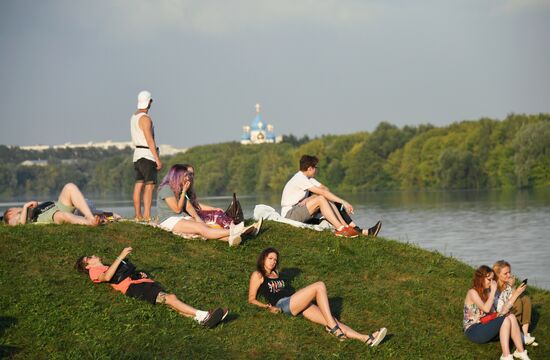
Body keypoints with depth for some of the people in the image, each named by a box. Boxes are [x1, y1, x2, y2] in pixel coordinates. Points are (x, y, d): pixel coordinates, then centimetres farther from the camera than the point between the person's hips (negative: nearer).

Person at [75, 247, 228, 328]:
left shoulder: (111, 266, 38)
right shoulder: (95, 271, 14)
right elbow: (107, 277, -9)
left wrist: (140, 274, 14)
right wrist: (121, 256, -8)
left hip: (143, 281, 7)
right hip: (132, 287, -7)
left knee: (171, 298, -21)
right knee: (168, 297, -27)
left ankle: (200, 318, -42)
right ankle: (202, 315, -44)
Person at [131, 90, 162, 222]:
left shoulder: (134, 117, 15)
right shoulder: (145, 118, -14)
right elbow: (150, 141, -18)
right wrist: (158, 159, -17)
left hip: (137, 153, 9)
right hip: (147, 154, -9)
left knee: (139, 185, 7)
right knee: (149, 185, -12)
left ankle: (138, 215, 8)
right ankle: (147, 215, -19)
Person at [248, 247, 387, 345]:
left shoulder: (275, 273, 32)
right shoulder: (258, 275, 10)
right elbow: (252, 299, 6)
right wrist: (268, 307, -8)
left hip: (296, 304, 7)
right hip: (284, 304, -7)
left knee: (328, 319, -17)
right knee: (319, 286, -25)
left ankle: (366, 338, -35)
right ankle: (333, 327, -30)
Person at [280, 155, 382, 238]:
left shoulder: (307, 178, 12)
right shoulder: (299, 179, -18)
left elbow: (325, 189, 3)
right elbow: (322, 192, -22)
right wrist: (343, 202, -21)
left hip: (298, 211, 8)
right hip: (289, 215, -8)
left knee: (328, 202, -7)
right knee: (321, 199, -25)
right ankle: (341, 229, -26)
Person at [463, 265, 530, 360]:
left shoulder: (487, 292, 11)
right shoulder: (472, 292, -12)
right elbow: (486, 309, -26)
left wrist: (516, 294, -3)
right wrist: (493, 291, -17)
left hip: (484, 327, 7)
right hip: (473, 331, -7)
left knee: (511, 316, -16)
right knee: (506, 320, -25)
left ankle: (520, 351, -20)